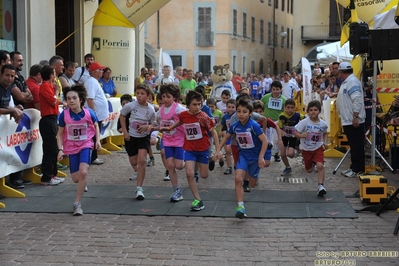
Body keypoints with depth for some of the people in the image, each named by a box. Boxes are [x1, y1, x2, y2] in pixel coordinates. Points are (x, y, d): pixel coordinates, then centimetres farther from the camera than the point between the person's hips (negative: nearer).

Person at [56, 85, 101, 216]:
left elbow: (96, 125, 6)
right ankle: (83, 184, 47)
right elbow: (60, 133, -2)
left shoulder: (89, 112, -16)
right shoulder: (64, 115, -15)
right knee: (76, 179, 6)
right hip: (71, 148, 2)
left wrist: (98, 140, -2)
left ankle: (77, 203, -10)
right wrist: (60, 149, -12)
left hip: (86, 145, -2)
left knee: (83, 172, -23)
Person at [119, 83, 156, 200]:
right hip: (131, 137, 1)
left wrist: (148, 127, -21)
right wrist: (125, 131, -4)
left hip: (144, 137, -1)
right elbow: (122, 116, 3)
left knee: (141, 161, -17)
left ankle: (139, 189, -11)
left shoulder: (151, 109, -11)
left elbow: (153, 124, 3)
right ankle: (137, 173, 49)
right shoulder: (131, 105, -13)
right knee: (134, 162, 11)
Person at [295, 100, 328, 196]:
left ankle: (320, 186, -16)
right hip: (306, 149, 0)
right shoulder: (304, 122, -15)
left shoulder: (323, 124, -7)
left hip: (318, 148, 0)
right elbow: (296, 132, -12)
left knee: (320, 165, -24)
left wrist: (325, 142, -3)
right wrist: (302, 135, -32)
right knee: (309, 170, 15)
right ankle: (311, 163, 53)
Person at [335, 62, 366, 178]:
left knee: (357, 146, -4)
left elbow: (357, 100, -25)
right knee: (353, 145, 15)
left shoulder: (352, 81, -17)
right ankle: (354, 167, 21)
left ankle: (359, 170, 1)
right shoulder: (347, 82, 15)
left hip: (354, 120, -10)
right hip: (348, 120, 10)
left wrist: (356, 117, -27)